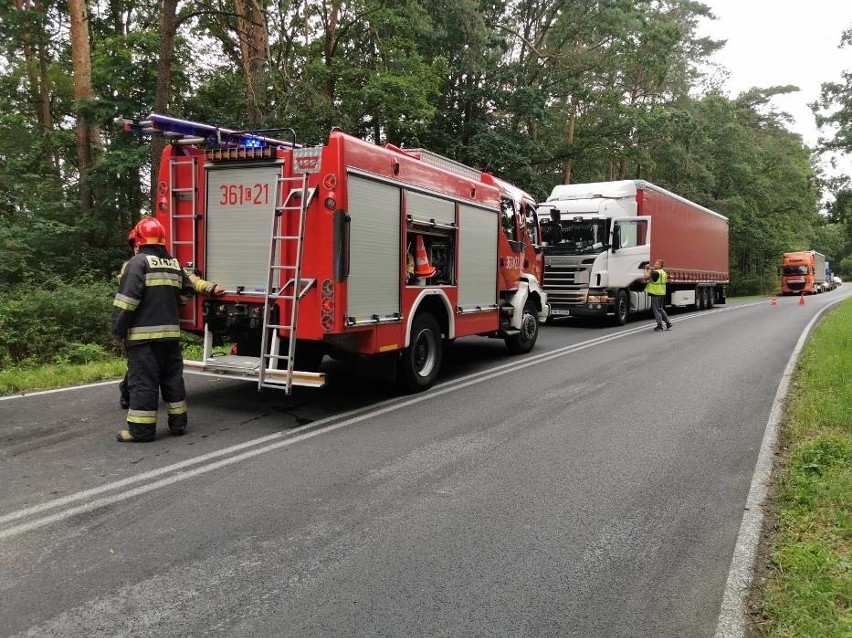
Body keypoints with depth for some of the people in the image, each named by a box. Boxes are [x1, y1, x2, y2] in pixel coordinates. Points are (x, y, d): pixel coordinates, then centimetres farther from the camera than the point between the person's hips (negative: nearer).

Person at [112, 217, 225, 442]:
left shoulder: (138, 262, -8)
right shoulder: (174, 264, 13)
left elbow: (126, 301, -14)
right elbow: (187, 290, 22)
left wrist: (118, 332, -8)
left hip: (143, 334, -6)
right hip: (170, 332, 7)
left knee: (143, 381, -3)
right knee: (172, 377, 14)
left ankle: (141, 429, 0)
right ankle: (178, 423, 19)